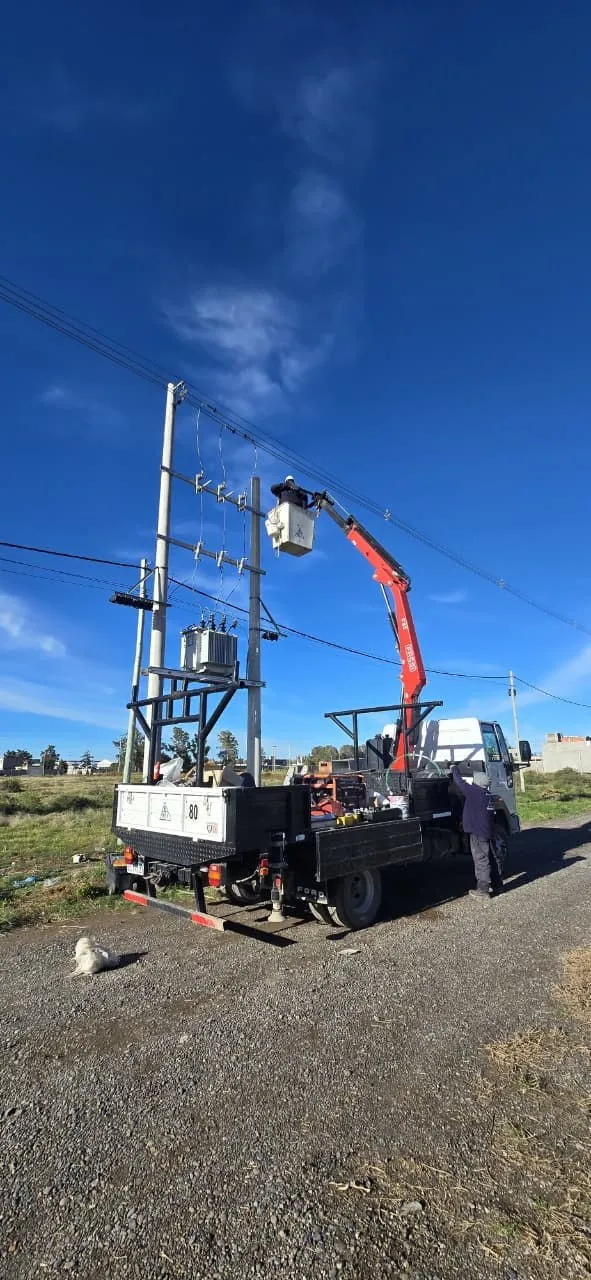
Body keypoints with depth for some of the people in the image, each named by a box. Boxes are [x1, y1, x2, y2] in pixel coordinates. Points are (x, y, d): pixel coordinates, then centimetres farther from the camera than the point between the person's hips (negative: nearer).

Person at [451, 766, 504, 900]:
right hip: (489, 832, 8)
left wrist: (454, 768, 5)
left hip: (478, 833, -8)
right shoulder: (489, 795, 9)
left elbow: (459, 782, -11)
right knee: (494, 858, 16)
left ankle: (482, 890, 0)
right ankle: (497, 885, 29)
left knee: (481, 861, -4)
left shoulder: (474, 792, -17)